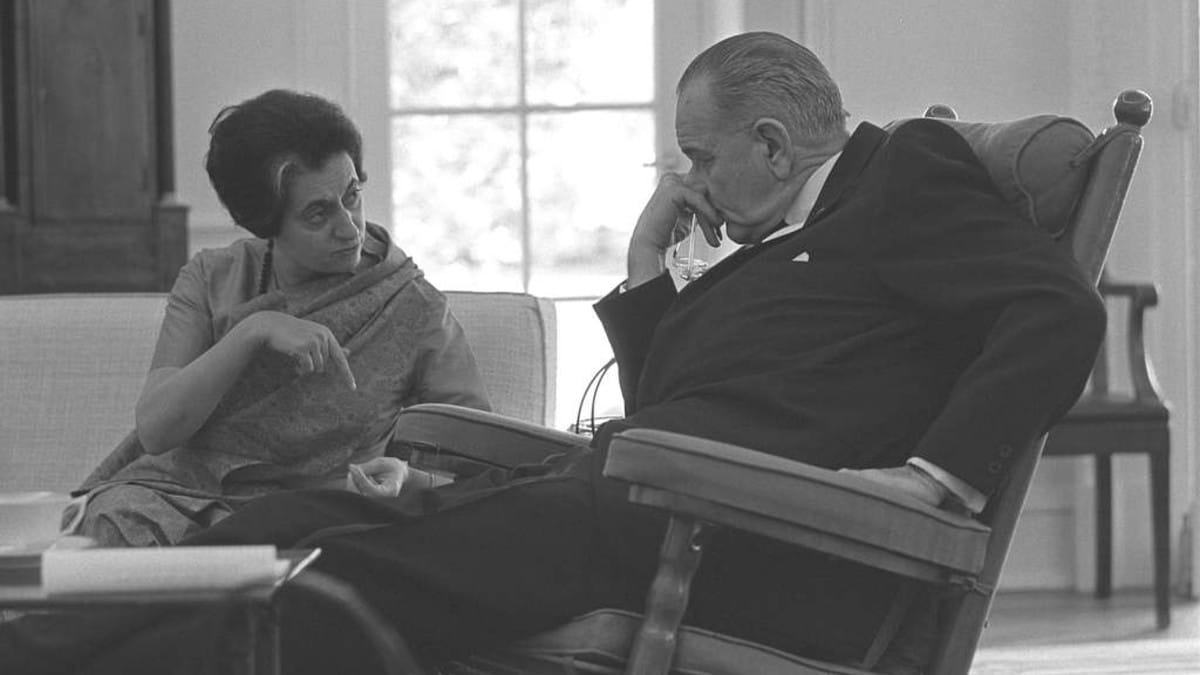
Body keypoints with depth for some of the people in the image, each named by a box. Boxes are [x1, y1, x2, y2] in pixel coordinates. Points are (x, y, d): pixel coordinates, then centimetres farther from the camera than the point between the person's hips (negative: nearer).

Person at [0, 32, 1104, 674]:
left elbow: (1061, 311, -9)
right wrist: (645, 268, 23)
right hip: (628, 487, 9)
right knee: (292, 524, -6)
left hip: (740, 535, -9)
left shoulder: (909, 168, 6)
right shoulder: (773, 244, 31)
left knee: (365, 566, -24)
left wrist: (937, 475, -18)